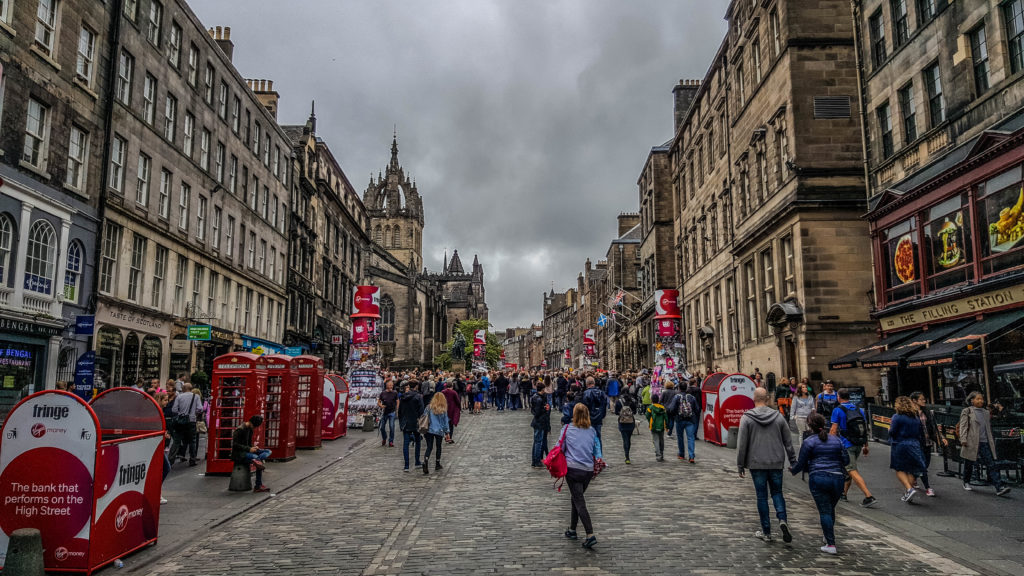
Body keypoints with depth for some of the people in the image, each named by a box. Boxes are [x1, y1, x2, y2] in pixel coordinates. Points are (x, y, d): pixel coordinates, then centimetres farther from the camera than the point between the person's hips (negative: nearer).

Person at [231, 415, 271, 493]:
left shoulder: (250, 430, 13)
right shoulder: (240, 430, -14)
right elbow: (235, 445, -19)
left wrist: (253, 447, -2)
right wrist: (249, 449, -23)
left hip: (247, 452, 9)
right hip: (238, 453, -9)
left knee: (268, 452, -12)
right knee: (258, 459, -31)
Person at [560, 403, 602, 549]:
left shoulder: (567, 429, 0)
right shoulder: (592, 431, 7)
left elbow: (560, 448, 4)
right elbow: (597, 448, 6)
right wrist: (597, 462, 15)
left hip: (573, 469, -4)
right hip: (588, 470, 4)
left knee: (579, 502, -4)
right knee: (576, 499, 20)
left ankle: (590, 535, -15)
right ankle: (572, 530, 28)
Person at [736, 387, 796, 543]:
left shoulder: (746, 418, -6)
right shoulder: (778, 416, 2)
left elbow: (742, 444, -7)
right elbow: (788, 441, 6)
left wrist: (740, 465, 1)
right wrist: (793, 461, 14)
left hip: (756, 464, -2)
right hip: (776, 462, 2)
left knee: (762, 496, 6)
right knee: (777, 492, 16)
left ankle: (766, 532, 11)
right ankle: (782, 520, -8)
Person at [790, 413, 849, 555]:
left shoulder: (809, 442, -3)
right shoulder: (837, 440, 10)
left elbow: (801, 463, -1)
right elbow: (846, 459, 12)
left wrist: (793, 471, 17)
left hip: (818, 478, -4)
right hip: (837, 478, 4)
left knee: (824, 511, -1)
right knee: (831, 509, 20)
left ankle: (831, 544, -4)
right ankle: (828, 534, 37)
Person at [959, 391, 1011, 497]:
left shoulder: (986, 413, 15)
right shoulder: (967, 411, 0)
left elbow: (989, 428, 23)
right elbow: (963, 426, -5)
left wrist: (992, 440, 21)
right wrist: (963, 440, -13)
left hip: (985, 443, 4)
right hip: (972, 443, -4)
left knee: (991, 464, -5)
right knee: (969, 464, 8)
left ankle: (999, 488, -12)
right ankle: (966, 483, 25)